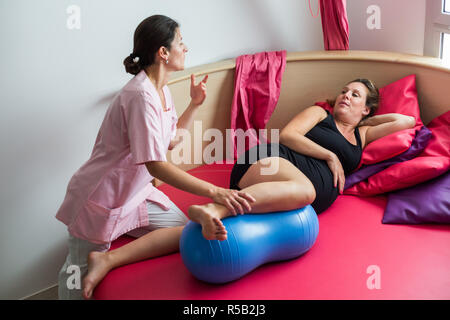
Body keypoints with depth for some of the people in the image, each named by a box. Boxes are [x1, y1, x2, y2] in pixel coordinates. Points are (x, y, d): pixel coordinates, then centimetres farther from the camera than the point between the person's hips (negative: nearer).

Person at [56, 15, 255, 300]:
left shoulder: (162, 91, 3)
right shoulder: (141, 96, -27)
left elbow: (171, 140, 15)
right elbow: (156, 166, -33)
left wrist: (195, 104, 7)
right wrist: (215, 192, -37)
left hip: (136, 192, 8)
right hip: (101, 199, -8)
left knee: (187, 232, -9)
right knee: (79, 284, 0)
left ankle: (108, 260, -8)